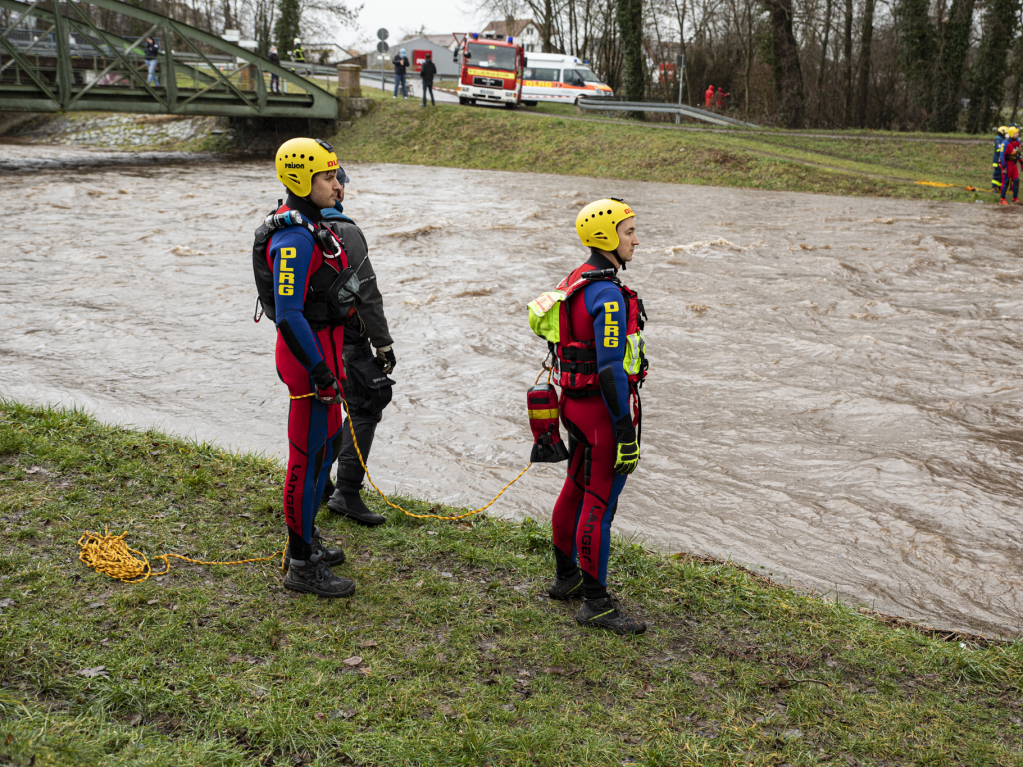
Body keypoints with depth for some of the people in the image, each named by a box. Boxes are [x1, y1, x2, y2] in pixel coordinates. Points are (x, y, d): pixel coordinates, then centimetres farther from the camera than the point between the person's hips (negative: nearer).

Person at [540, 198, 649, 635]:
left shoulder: (574, 283, 10)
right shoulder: (608, 295, -21)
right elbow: (611, 368, -25)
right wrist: (625, 432, -24)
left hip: (576, 401, 10)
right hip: (602, 407, -10)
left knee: (577, 489, 20)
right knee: (600, 503, -3)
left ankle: (565, 578, 34)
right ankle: (595, 603, 5)